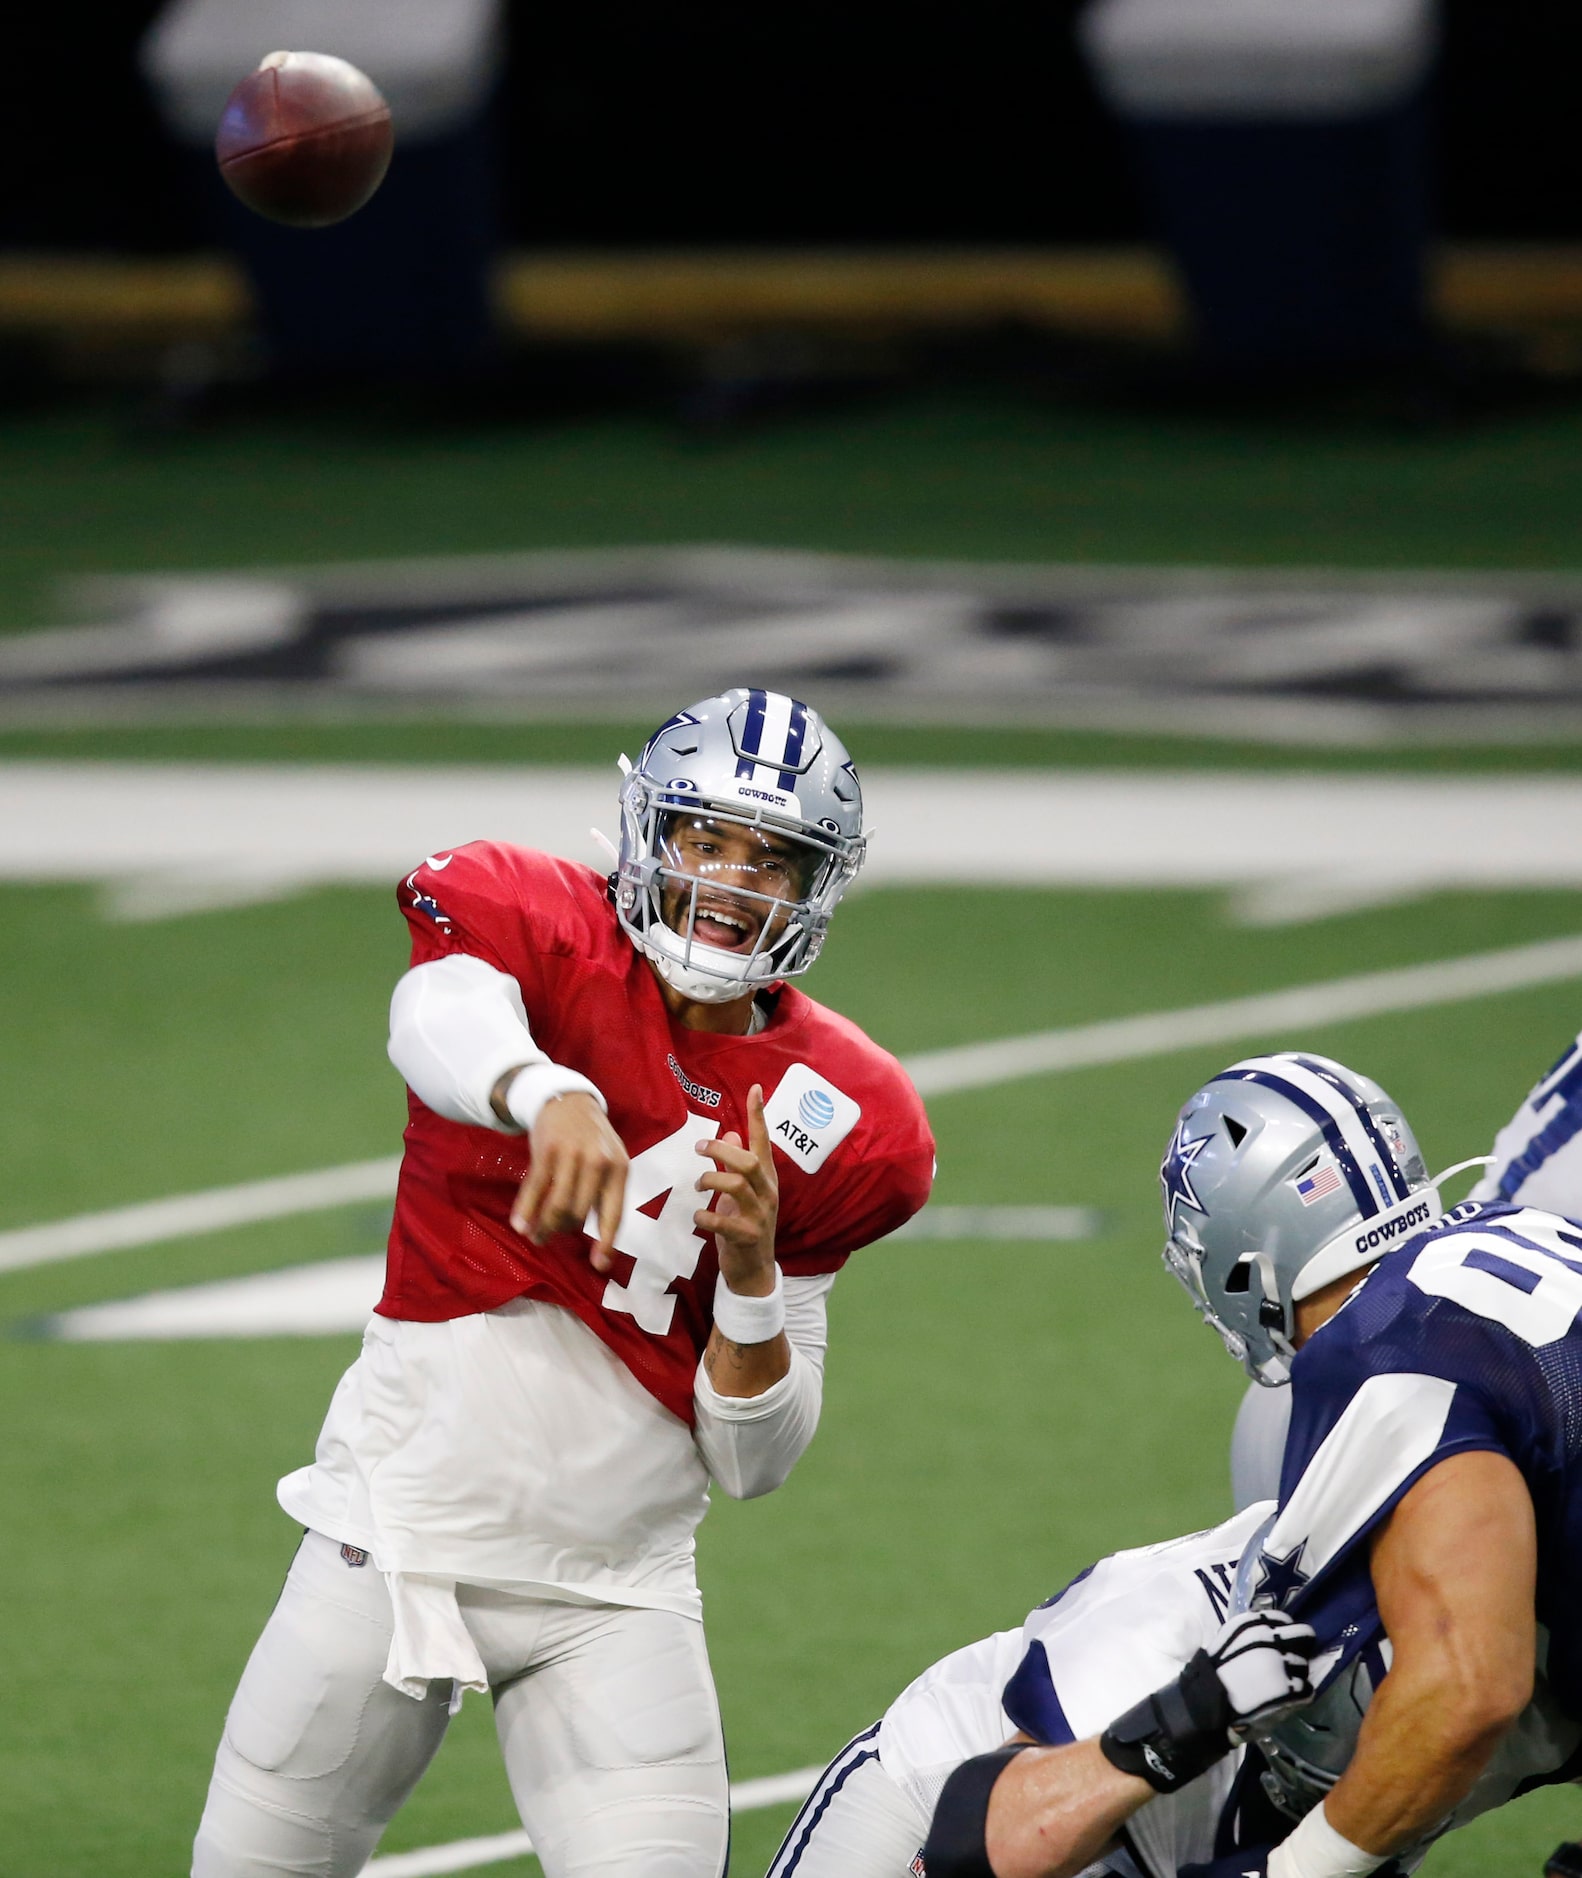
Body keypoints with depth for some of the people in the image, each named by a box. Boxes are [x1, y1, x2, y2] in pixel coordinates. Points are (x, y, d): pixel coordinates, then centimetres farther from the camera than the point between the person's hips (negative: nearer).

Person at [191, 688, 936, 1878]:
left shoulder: (833, 1125, 2)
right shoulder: (538, 926, -5)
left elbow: (752, 1462, 4)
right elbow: (439, 1023, -33)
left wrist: (752, 1273, -15)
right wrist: (550, 1096, -55)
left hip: (616, 1594, 2)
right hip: (401, 1540, -2)